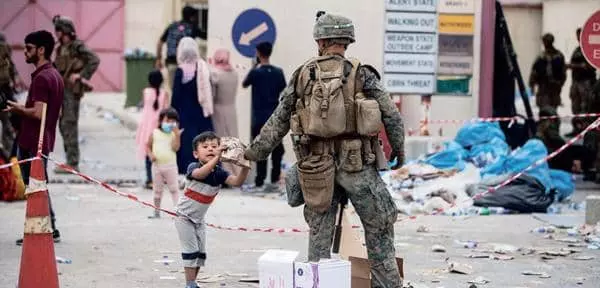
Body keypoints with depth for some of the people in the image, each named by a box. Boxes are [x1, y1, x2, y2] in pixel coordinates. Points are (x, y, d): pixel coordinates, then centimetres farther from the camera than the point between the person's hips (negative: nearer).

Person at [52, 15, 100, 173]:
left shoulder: (77, 46, -12)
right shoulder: (61, 48, 14)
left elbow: (94, 60, -20)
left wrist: (81, 76, -20)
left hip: (72, 90, -9)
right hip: (63, 90, 9)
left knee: (69, 124, -10)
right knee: (63, 125, 12)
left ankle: (72, 164, -8)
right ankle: (70, 161, 19)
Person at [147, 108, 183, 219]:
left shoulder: (174, 134, -3)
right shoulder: (154, 133, 3)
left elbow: (175, 148, -15)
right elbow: (148, 146, 8)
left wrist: (177, 135, -24)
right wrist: (150, 155, -10)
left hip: (170, 165, -2)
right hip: (157, 165, 2)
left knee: (174, 189, -4)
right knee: (157, 190, 11)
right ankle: (156, 212, 20)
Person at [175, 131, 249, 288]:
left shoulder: (219, 172, -8)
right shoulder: (193, 167, -21)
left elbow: (237, 182, -23)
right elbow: (200, 174, -45)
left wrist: (245, 166, -40)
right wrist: (216, 158, -58)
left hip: (199, 219, 6)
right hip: (184, 217, -6)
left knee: (201, 253, 8)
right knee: (191, 251, -9)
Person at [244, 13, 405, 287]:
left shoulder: (303, 76, 3)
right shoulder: (361, 74, -4)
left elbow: (279, 121, 7)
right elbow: (391, 115, -3)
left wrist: (254, 152, 18)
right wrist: (398, 148, 14)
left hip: (316, 163, 2)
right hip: (357, 163, -2)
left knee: (319, 231, 12)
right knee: (378, 228, 8)